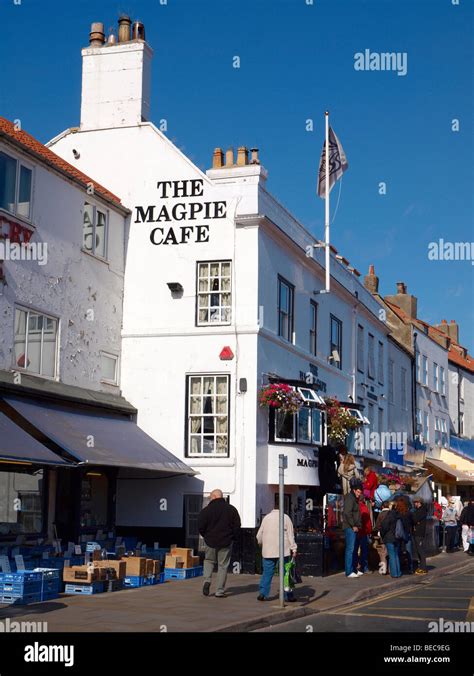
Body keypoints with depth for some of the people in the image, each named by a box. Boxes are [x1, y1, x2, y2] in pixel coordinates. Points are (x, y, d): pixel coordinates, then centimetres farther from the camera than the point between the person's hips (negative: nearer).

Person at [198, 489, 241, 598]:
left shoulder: (206, 510, -7)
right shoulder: (231, 509, -1)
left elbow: (200, 527, -5)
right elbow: (237, 526, 1)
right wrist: (234, 538, 15)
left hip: (210, 541, 0)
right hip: (226, 542, 0)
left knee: (209, 560, 22)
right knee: (223, 566, 6)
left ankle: (207, 580, 0)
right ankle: (220, 591, 5)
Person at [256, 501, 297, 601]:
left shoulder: (266, 518, 7)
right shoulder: (285, 518, -1)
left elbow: (259, 535, 11)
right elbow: (290, 535, -4)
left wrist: (261, 543, 30)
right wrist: (293, 548, -1)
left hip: (268, 551, 2)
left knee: (267, 573, 7)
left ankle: (263, 594, 4)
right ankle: (288, 595, 4)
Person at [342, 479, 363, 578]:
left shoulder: (354, 499, 21)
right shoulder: (350, 498, -10)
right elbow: (347, 513, -19)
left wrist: (357, 525, 14)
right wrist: (353, 526, -17)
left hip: (354, 528, 10)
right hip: (350, 528, -10)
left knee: (352, 549, 13)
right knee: (350, 549, -10)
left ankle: (352, 570, 19)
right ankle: (349, 572, -10)